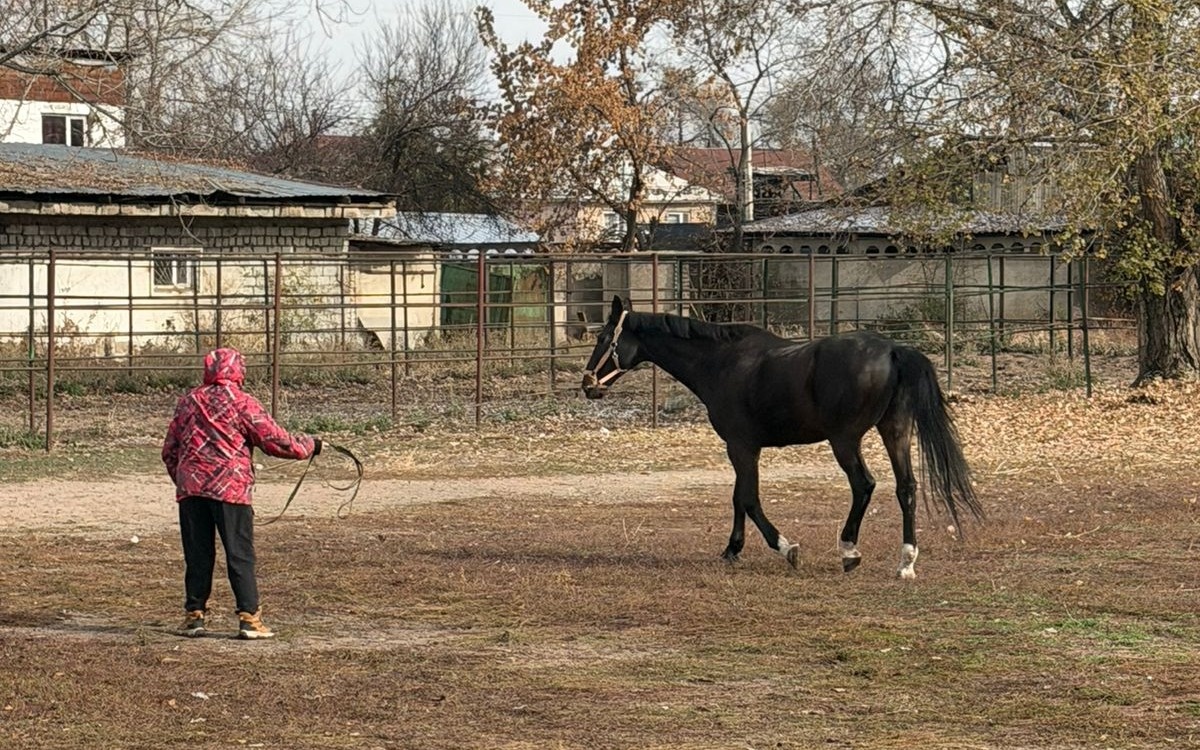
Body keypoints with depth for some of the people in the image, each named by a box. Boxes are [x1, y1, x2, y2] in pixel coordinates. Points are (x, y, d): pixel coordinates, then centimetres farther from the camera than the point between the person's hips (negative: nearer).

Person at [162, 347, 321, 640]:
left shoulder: (188, 401, 12)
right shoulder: (242, 402, -2)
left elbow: (169, 450, 17)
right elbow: (275, 441, -4)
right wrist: (310, 445, 11)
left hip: (190, 488, 4)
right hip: (230, 488, -4)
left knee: (198, 555, 10)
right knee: (240, 556, -1)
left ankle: (194, 615, 12)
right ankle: (249, 617, -5)